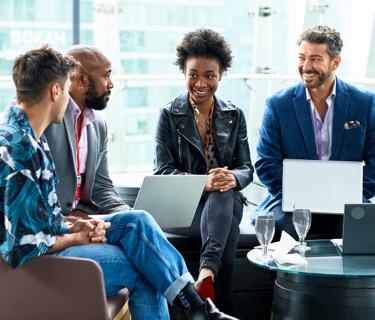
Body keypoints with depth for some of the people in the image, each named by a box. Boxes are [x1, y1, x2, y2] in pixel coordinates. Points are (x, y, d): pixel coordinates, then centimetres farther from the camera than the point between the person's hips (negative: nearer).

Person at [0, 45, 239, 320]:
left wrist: (72, 224, 0)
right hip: (32, 263, -10)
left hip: (50, 238, 10)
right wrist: (76, 238, -10)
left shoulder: (29, 135, 7)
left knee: (138, 222, -2)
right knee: (142, 269, -9)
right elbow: (25, 246, -25)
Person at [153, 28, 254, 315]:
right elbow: (162, 171, -7)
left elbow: (246, 169, 6)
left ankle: (207, 268, -53)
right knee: (227, 229, -36)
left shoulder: (234, 115, 10)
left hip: (227, 201, 2)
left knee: (222, 194, -38)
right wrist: (203, 183, -27)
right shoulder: (169, 115, 2)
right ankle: (223, 309, -37)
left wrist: (233, 178, -22)